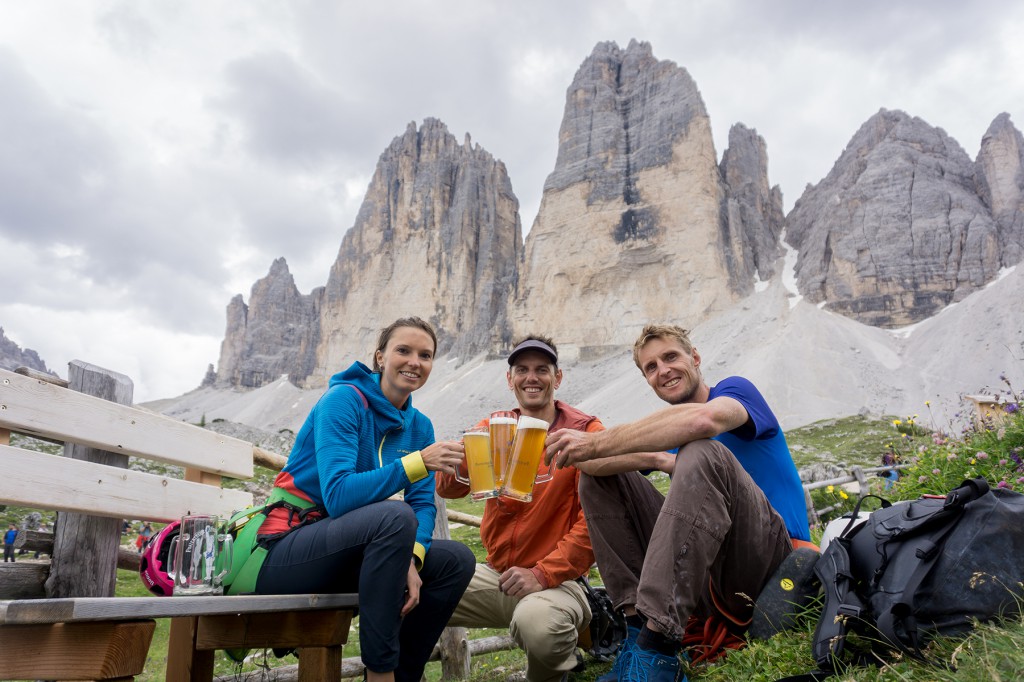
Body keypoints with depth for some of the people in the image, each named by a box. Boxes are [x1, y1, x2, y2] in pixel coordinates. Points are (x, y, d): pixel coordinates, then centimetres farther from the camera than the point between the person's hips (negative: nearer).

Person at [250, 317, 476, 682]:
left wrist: (411, 559, -20)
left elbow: (423, 504, -1)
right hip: (285, 553, -7)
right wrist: (418, 463, -35)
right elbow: (338, 496, -26)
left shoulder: (419, 427, 5)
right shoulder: (344, 399, -15)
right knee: (395, 516, -31)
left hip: (349, 553, 7)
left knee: (457, 560, -5)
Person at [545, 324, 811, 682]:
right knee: (600, 474, 0)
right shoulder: (674, 427, 19)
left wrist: (596, 443, -26)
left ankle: (656, 651, -35)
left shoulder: (736, 389, -1)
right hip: (706, 570, 6)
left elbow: (703, 419, -26)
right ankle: (639, 620, -16)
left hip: (774, 552, -6)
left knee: (703, 454, -32)